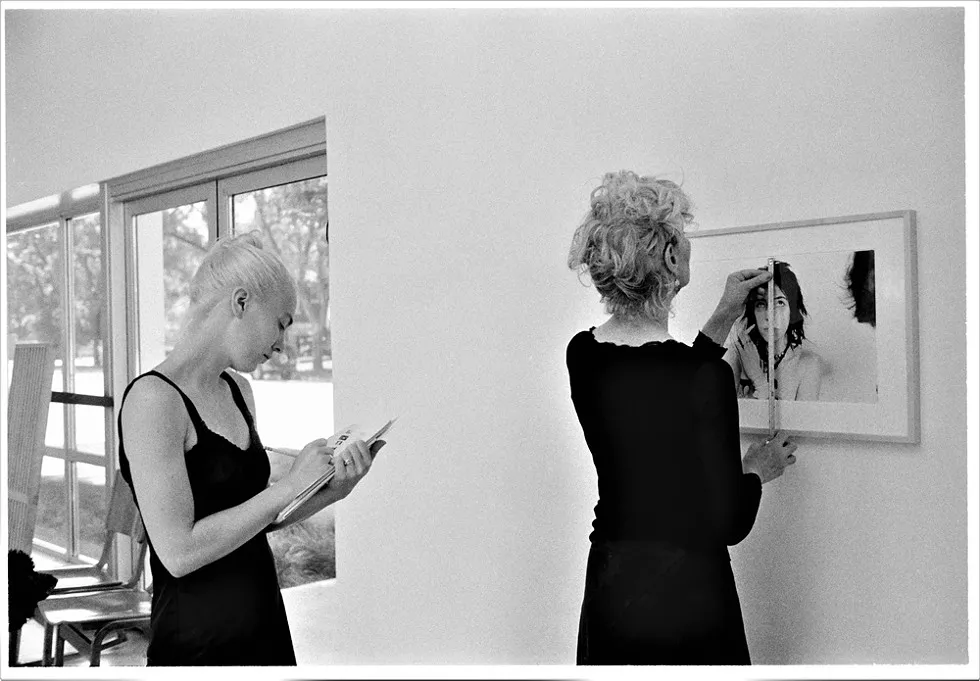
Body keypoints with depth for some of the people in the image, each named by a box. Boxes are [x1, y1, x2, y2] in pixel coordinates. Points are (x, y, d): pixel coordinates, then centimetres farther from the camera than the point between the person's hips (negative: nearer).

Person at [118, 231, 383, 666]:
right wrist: (289, 486, -18)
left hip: (264, 628, 8)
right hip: (197, 643, -8)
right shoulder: (153, 399, -17)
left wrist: (331, 490, 1)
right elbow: (179, 552, -22)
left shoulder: (237, 391, 10)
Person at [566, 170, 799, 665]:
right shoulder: (705, 376, -22)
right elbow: (728, 523, -16)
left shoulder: (581, 356, -4)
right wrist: (756, 471, 4)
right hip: (685, 597, -5)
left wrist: (724, 316, 18)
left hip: (607, 590, 6)